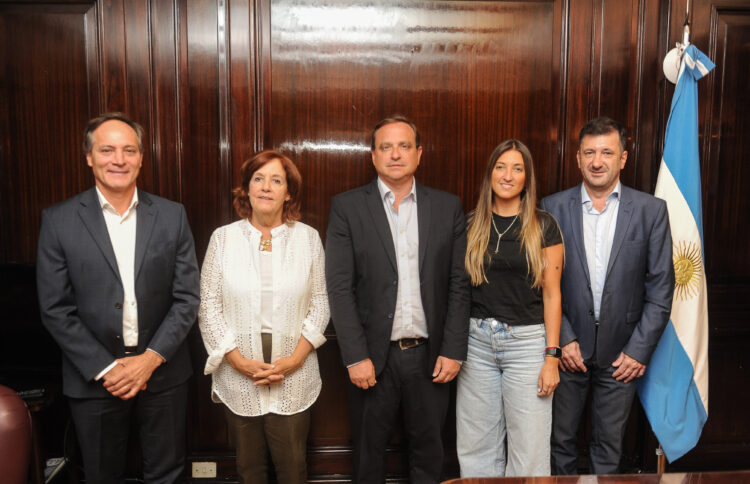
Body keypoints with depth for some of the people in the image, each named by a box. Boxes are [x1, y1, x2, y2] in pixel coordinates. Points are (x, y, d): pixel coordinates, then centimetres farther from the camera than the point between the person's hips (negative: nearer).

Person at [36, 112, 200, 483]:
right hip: (93, 378, -1)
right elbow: (55, 309, -6)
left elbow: (187, 296, -3)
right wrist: (104, 368, -11)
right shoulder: (59, 220, -5)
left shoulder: (172, 216, -3)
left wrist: (151, 358, -12)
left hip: (163, 373, 1)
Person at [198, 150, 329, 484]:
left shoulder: (308, 237, 1)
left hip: (293, 378, 0)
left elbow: (320, 303, 1)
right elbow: (208, 307, -1)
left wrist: (296, 358, -9)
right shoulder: (223, 238, 0)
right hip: (238, 375, 0)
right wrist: (239, 361, -9)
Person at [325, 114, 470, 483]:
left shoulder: (447, 207, 3)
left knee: (428, 451, 17)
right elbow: (339, 287, -7)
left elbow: (458, 284, 2)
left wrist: (453, 351, -3)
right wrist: (356, 356, -11)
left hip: (429, 354, 2)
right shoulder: (347, 207, -3)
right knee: (369, 453, 15)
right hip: (373, 355, -1)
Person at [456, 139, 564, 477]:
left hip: (527, 340, -2)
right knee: (477, 447, 12)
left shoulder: (543, 227, -1)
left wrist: (552, 357, -6)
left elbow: (551, 294, -2)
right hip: (476, 341, 3)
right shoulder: (471, 225, 6)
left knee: (529, 448, 4)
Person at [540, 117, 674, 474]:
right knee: (561, 439, 14)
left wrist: (639, 350, -6)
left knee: (609, 445, 15)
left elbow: (661, 287, -2)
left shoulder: (651, 210, -3)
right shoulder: (553, 208, -2)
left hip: (622, 352, 0)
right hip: (568, 347, 0)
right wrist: (563, 339, -8)